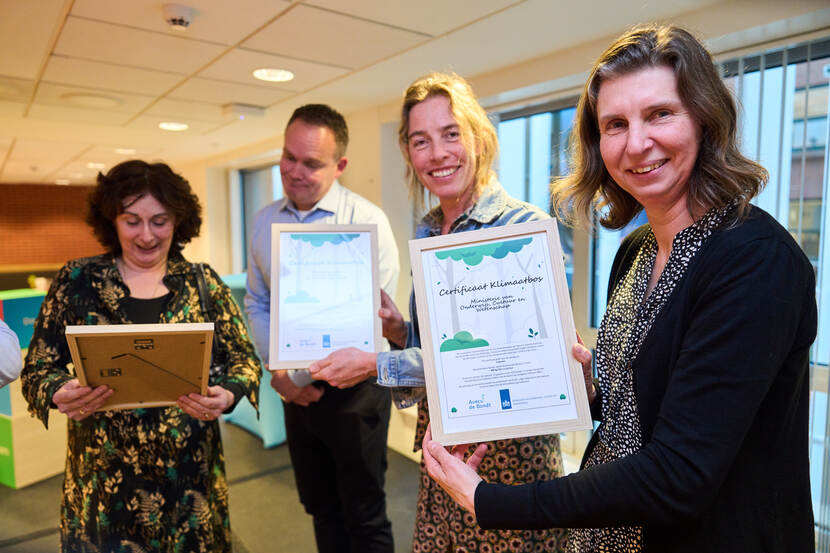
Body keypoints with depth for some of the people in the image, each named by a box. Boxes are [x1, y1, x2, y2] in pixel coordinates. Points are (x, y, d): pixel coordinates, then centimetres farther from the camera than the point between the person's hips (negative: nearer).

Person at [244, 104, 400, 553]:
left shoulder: (367, 221, -15)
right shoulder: (264, 221, 3)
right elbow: (257, 305, 9)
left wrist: (298, 374, -12)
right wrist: (281, 373, -5)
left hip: (353, 391, -5)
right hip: (297, 392, 5)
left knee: (364, 517, 11)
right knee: (320, 507, 21)